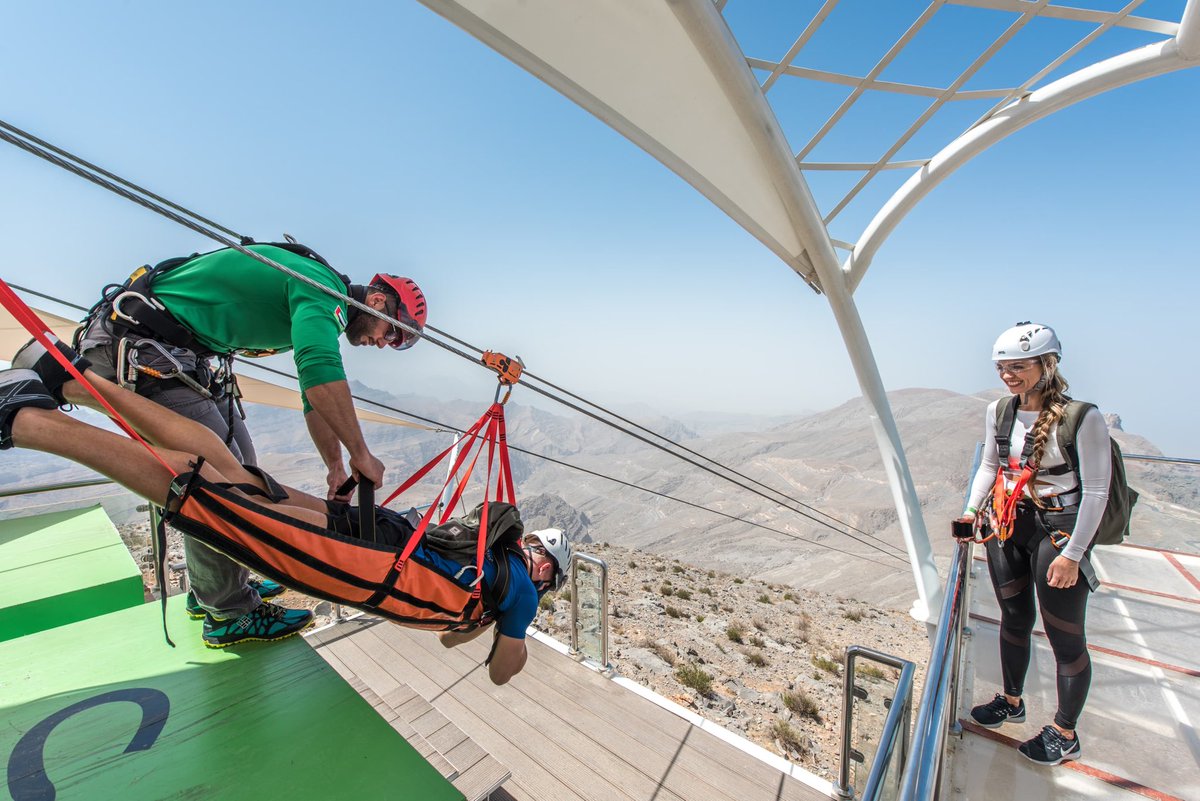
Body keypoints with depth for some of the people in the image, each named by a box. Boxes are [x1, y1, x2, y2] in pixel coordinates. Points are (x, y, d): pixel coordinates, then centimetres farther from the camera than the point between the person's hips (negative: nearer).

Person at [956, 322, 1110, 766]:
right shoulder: (999, 411, 0)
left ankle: (1065, 734, 32)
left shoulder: (1081, 418, -16)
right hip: (1006, 528, 5)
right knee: (1014, 618, 20)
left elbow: (1095, 492, -14)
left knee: (1065, 637, 10)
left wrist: (1072, 555, -14)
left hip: (1057, 531, -5)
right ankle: (1011, 701, 41)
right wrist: (971, 511, 2)